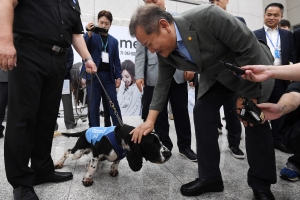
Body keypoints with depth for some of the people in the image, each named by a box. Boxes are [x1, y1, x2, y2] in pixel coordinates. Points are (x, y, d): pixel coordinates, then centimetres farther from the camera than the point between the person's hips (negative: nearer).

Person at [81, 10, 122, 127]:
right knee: (94, 106, 1)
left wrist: (118, 76, 3)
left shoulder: (114, 41, 16)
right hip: (93, 75, -2)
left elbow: (116, 60, 12)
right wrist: (89, 33, -12)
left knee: (114, 104, 1)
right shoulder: (91, 36, 8)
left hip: (108, 76, 2)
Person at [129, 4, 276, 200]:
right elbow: (163, 83, -2)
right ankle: (209, 177, 6)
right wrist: (150, 120, -6)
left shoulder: (207, 16, -35)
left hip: (252, 64, -5)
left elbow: (248, 46, -28)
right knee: (202, 113, -7)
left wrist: (249, 92, -24)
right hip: (217, 76, 5)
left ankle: (261, 183, 12)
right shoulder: (164, 52, -14)